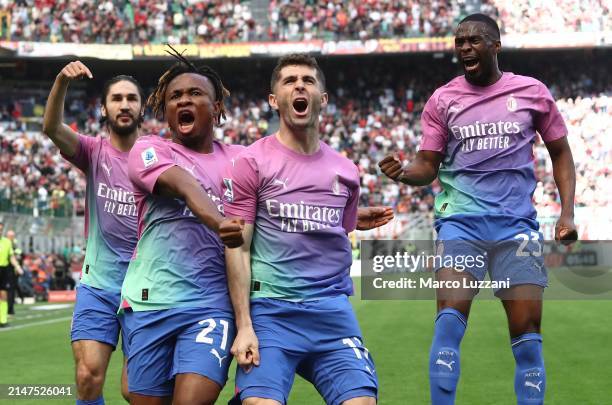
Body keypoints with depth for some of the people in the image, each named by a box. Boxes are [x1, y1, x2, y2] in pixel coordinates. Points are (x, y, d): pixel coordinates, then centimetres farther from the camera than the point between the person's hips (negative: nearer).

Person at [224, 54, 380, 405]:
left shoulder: (346, 171, 13)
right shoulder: (252, 162, 0)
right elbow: (238, 249, -4)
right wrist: (244, 326, -11)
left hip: (333, 310, 4)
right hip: (270, 310, -4)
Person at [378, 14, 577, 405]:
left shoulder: (533, 92, 4)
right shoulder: (442, 100, 5)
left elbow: (560, 153, 13)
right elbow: (429, 166, 5)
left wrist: (567, 212, 2)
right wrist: (404, 172, -18)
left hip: (517, 221, 0)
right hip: (460, 219, 0)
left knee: (527, 329, -2)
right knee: (451, 316, -17)